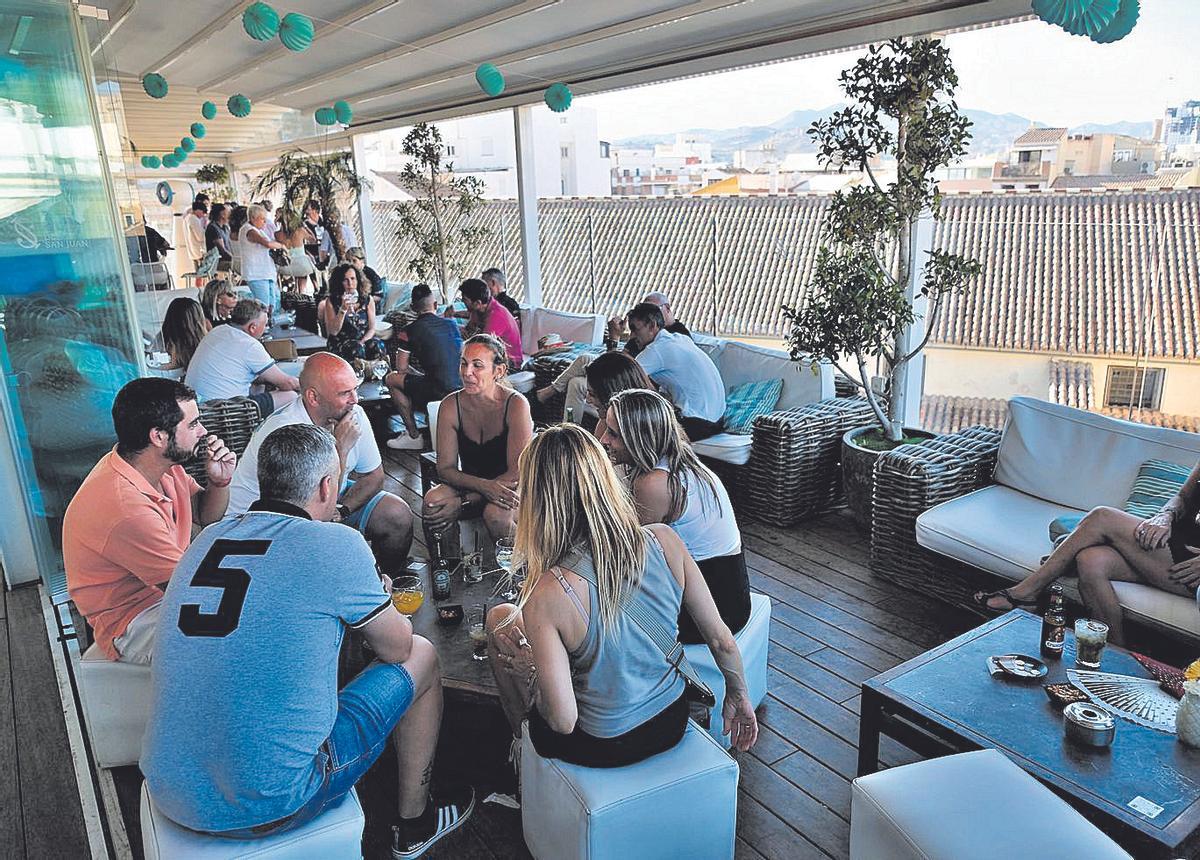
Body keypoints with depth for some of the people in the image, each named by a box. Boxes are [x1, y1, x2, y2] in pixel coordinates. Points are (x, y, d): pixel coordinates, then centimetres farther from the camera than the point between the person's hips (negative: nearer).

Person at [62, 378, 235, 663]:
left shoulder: (162, 464, -5)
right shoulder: (126, 509, -32)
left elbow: (206, 516, 11)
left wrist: (219, 481, -11)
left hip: (171, 582, 9)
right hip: (135, 622, -9)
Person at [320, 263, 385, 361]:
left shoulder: (367, 299, 5)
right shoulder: (331, 301, -1)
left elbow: (372, 328, 5)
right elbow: (333, 332, -8)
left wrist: (362, 342, -15)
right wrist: (343, 309, -18)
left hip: (364, 339, 2)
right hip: (340, 342, -2)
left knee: (378, 347, -31)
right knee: (356, 349, -36)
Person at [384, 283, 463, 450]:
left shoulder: (410, 330, 0)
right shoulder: (452, 324, 13)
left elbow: (402, 369, 4)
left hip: (439, 391, -6)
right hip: (462, 386, 6)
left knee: (391, 379, 13)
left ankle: (413, 436, 13)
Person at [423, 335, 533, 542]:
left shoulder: (515, 404, -18)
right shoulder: (450, 406, -9)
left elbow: (517, 472, -20)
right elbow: (445, 468, -8)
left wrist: (460, 501, -27)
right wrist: (484, 486, -29)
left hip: (507, 487, -3)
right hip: (468, 483, 3)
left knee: (496, 515, -35)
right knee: (432, 501, -26)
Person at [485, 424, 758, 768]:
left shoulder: (546, 594, -31)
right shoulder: (663, 540, -19)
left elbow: (563, 721, -26)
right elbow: (722, 639, -8)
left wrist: (531, 671, -7)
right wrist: (739, 696, 11)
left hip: (603, 747, -4)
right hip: (672, 723, 5)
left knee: (500, 618, 13)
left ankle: (521, 746, 35)